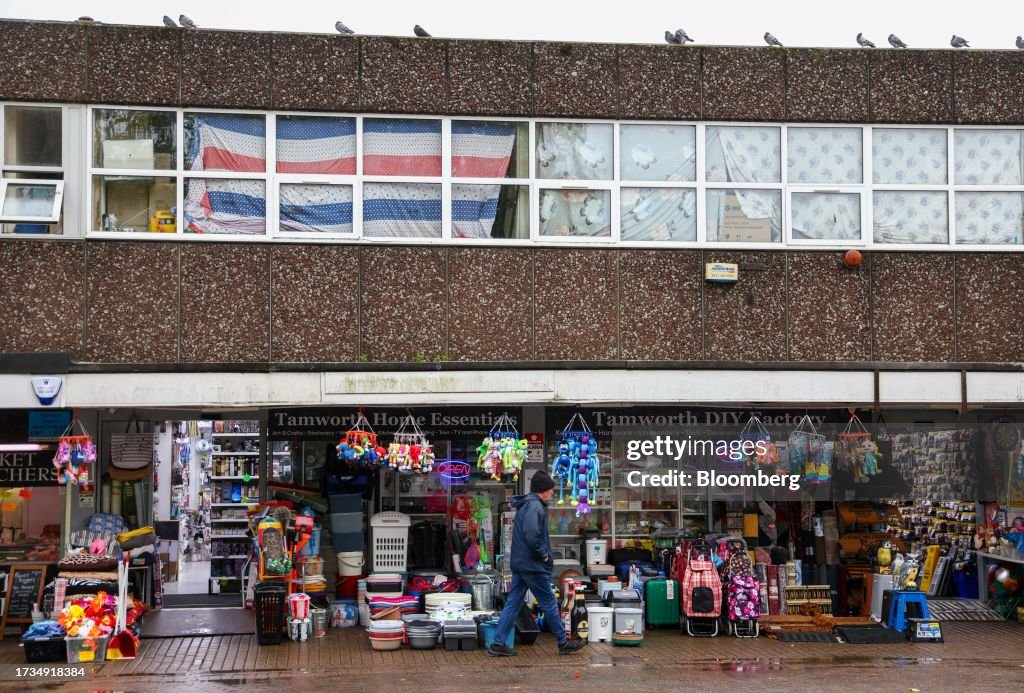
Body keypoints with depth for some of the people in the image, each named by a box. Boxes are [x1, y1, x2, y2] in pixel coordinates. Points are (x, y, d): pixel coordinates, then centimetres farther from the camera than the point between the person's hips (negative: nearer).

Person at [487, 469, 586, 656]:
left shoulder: (524, 505, 15)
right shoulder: (535, 506, -17)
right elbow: (532, 536, -28)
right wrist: (544, 556, -15)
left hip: (519, 564, 9)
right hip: (533, 566, -9)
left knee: (513, 603, 9)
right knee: (549, 603, 2)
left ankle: (498, 644, 7)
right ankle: (564, 642, 13)